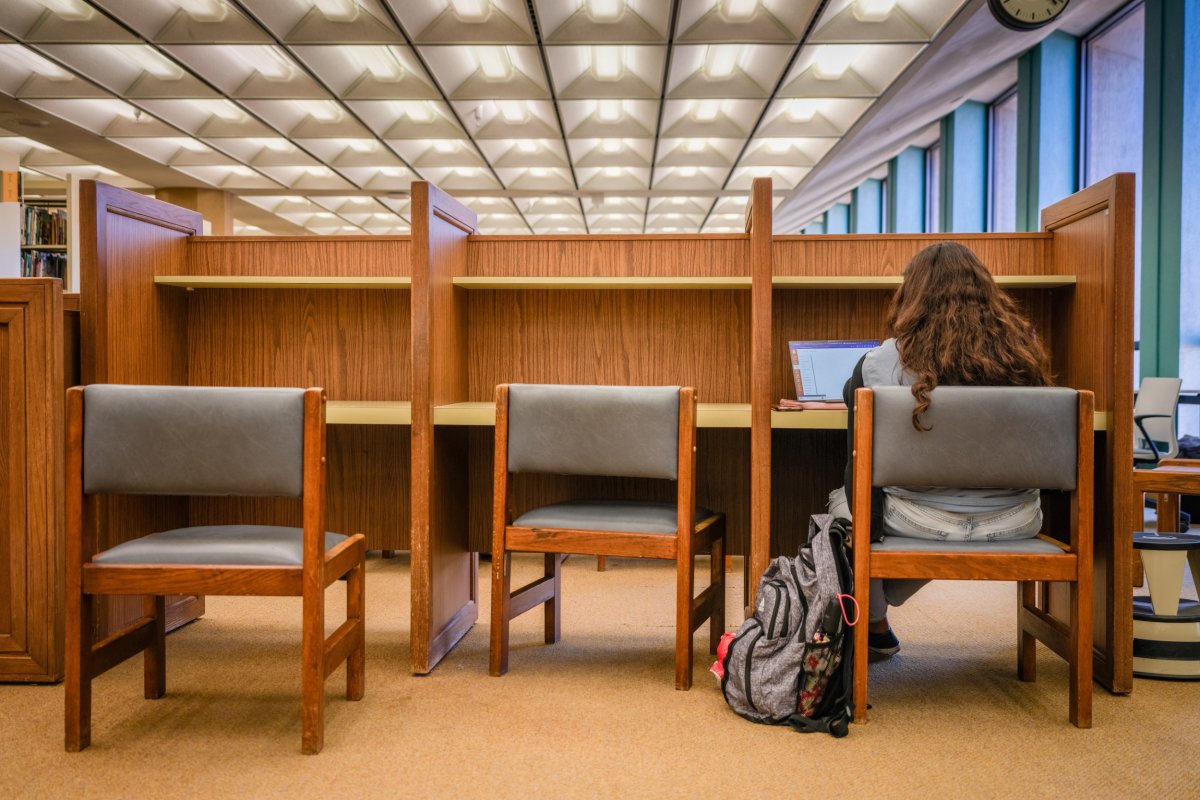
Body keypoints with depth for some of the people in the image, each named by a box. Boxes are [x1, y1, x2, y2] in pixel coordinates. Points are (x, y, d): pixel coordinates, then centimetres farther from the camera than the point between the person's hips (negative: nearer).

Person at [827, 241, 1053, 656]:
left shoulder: (877, 364, -10)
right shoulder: (1025, 350, -1)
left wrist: (866, 531, 10)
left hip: (925, 524, -3)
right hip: (1016, 524, 4)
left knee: (842, 503, 26)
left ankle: (874, 626, 37)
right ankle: (881, 604, 44)